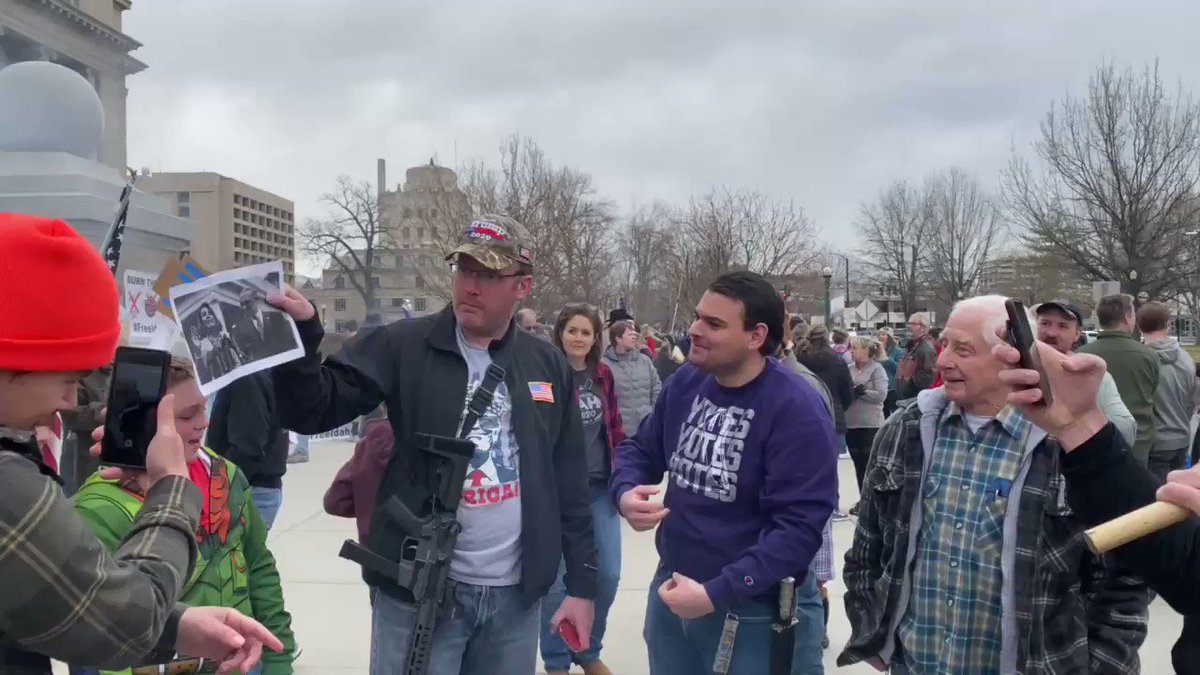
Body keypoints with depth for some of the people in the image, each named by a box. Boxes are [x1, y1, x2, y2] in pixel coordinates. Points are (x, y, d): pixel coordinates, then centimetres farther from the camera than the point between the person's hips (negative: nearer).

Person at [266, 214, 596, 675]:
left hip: (515, 595, 3)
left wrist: (581, 583, 7)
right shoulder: (402, 347, -5)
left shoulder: (549, 366, 5)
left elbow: (571, 486, 8)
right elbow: (313, 412, -12)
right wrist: (299, 330, -29)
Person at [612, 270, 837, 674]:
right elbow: (641, 449, 10)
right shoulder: (686, 381, -2)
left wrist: (716, 593, -26)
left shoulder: (796, 409, -20)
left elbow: (799, 527, -25)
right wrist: (626, 492, -12)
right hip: (671, 588, 6)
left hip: (752, 610, -6)